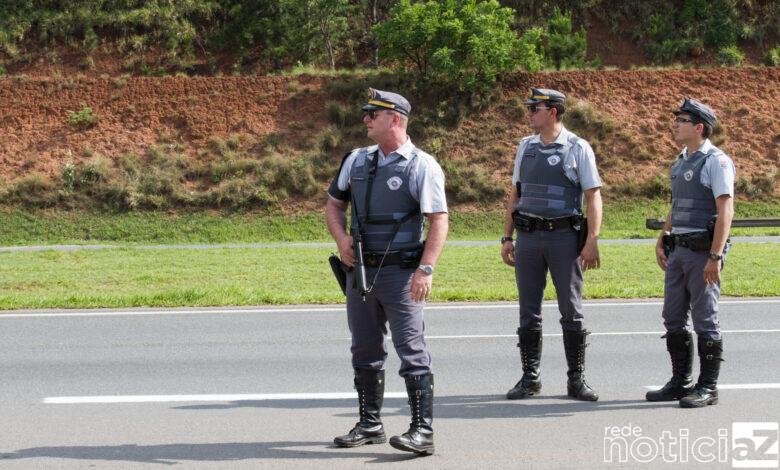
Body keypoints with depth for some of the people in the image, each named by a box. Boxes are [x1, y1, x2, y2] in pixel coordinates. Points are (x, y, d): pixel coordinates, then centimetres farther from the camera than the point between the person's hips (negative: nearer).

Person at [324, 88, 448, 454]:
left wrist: (426, 269, -22)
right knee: (365, 351, 14)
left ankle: (422, 430, -7)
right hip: (359, 270, 7)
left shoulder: (422, 166, -8)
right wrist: (341, 238, 0)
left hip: (401, 272, -6)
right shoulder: (357, 160, 10)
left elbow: (438, 220, -13)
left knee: (412, 350, -7)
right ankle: (369, 424, 25)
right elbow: (334, 204, 20)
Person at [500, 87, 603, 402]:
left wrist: (592, 241, -12)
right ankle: (530, 379, 13)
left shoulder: (578, 149, -2)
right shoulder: (526, 147, 12)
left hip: (564, 236, -4)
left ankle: (576, 380, 8)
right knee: (528, 311, 6)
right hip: (528, 236, 4)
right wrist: (507, 238, 12)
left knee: (571, 311, 1)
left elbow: (593, 196, -4)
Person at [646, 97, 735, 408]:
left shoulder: (716, 161, -10)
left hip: (703, 252, -8)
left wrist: (715, 257, -22)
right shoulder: (682, 161, 16)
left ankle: (708, 387, 5)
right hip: (678, 250, 8)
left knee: (705, 320, -3)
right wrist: (661, 241, 17)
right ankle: (680, 382, 20)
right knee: (674, 319, 10)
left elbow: (725, 211, -17)